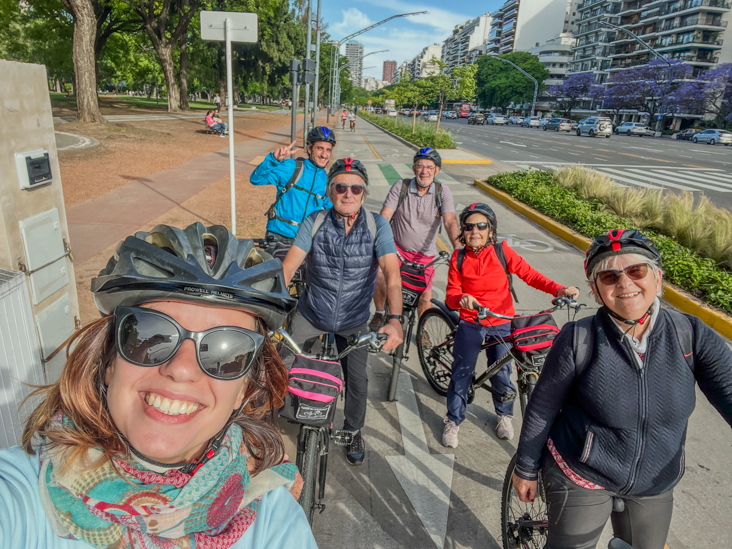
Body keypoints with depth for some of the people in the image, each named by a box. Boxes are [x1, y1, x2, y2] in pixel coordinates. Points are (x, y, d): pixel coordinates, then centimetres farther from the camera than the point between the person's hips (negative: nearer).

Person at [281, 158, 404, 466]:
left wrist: (395, 320, -40)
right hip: (310, 313, 1)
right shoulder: (314, 223, -14)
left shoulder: (376, 226, -16)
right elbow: (288, 267, -20)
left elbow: (392, 273, -25)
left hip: (353, 320, 0)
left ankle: (354, 432, 34)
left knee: (357, 380, 5)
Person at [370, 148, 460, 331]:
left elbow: (450, 222, -20)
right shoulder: (401, 186, -9)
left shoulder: (442, 192, -7)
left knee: (425, 299, 1)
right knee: (378, 274, -29)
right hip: (398, 247, -1)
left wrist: (458, 248, -38)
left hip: (425, 255, 1)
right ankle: (380, 313, 0)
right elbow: (384, 217, -16)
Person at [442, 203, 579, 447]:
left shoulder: (502, 251, -5)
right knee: (462, 372, -3)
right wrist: (461, 298, -31)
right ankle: (453, 421, 20)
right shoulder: (459, 258, -4)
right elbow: (451, 294, -8)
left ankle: (504, 415, 33)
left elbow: (530, 274, -8)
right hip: (470, 324, 0)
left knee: (502, 375, 1)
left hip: (501, 325, 0)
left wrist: (558, 289, -22)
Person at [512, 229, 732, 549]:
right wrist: (526, 469, -2)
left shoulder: (691, 334, -13)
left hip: (655, 486, 4)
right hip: (581, 478, -3)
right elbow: (541, 409, -12)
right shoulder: (577, 339, -21)